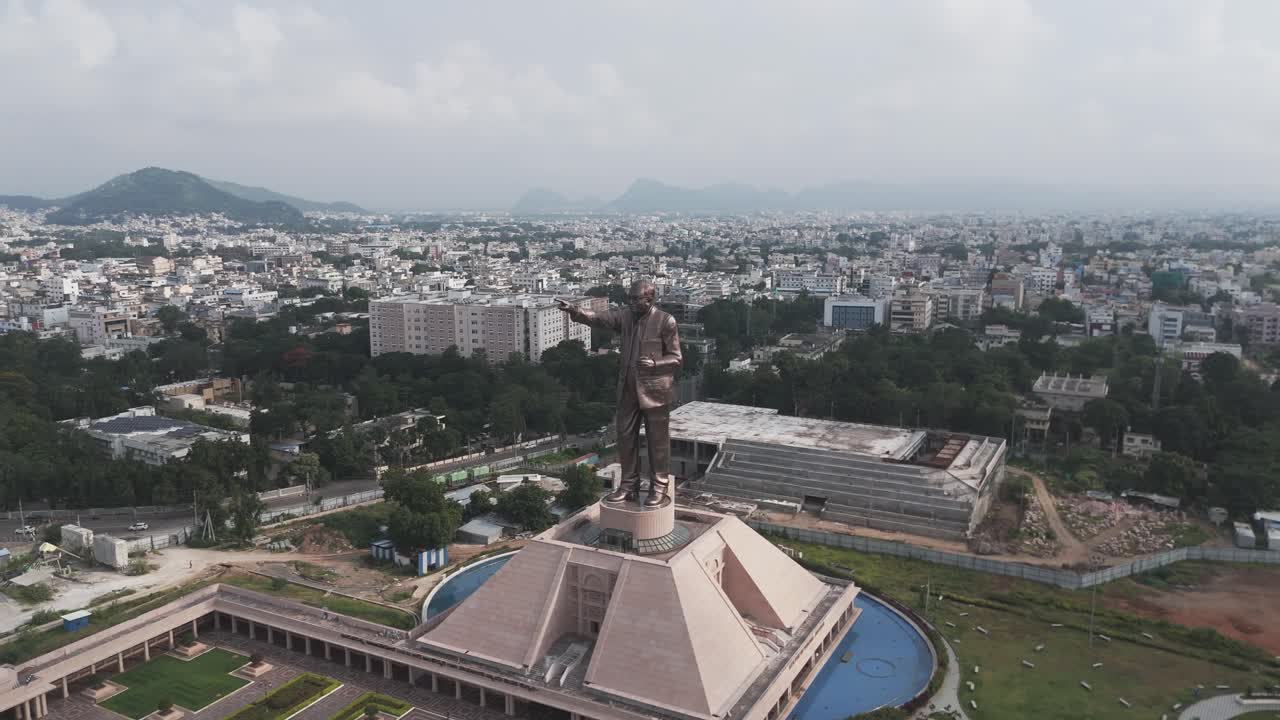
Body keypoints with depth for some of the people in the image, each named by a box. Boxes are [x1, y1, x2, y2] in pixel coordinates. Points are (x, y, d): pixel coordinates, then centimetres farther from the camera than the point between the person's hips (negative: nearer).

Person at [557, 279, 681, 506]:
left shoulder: (665, 321, -10)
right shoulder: (625, 315, 3)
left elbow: (676, 358, -6)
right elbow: (597, 318, -8)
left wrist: (655, 364, -24)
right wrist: (575, 311, -26)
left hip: (655, 391, -5)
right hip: (628, 389, 5)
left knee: (657, 440, 5)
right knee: (625, 437, 11)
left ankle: (659, 487, 19)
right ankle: (629, 485, 24)